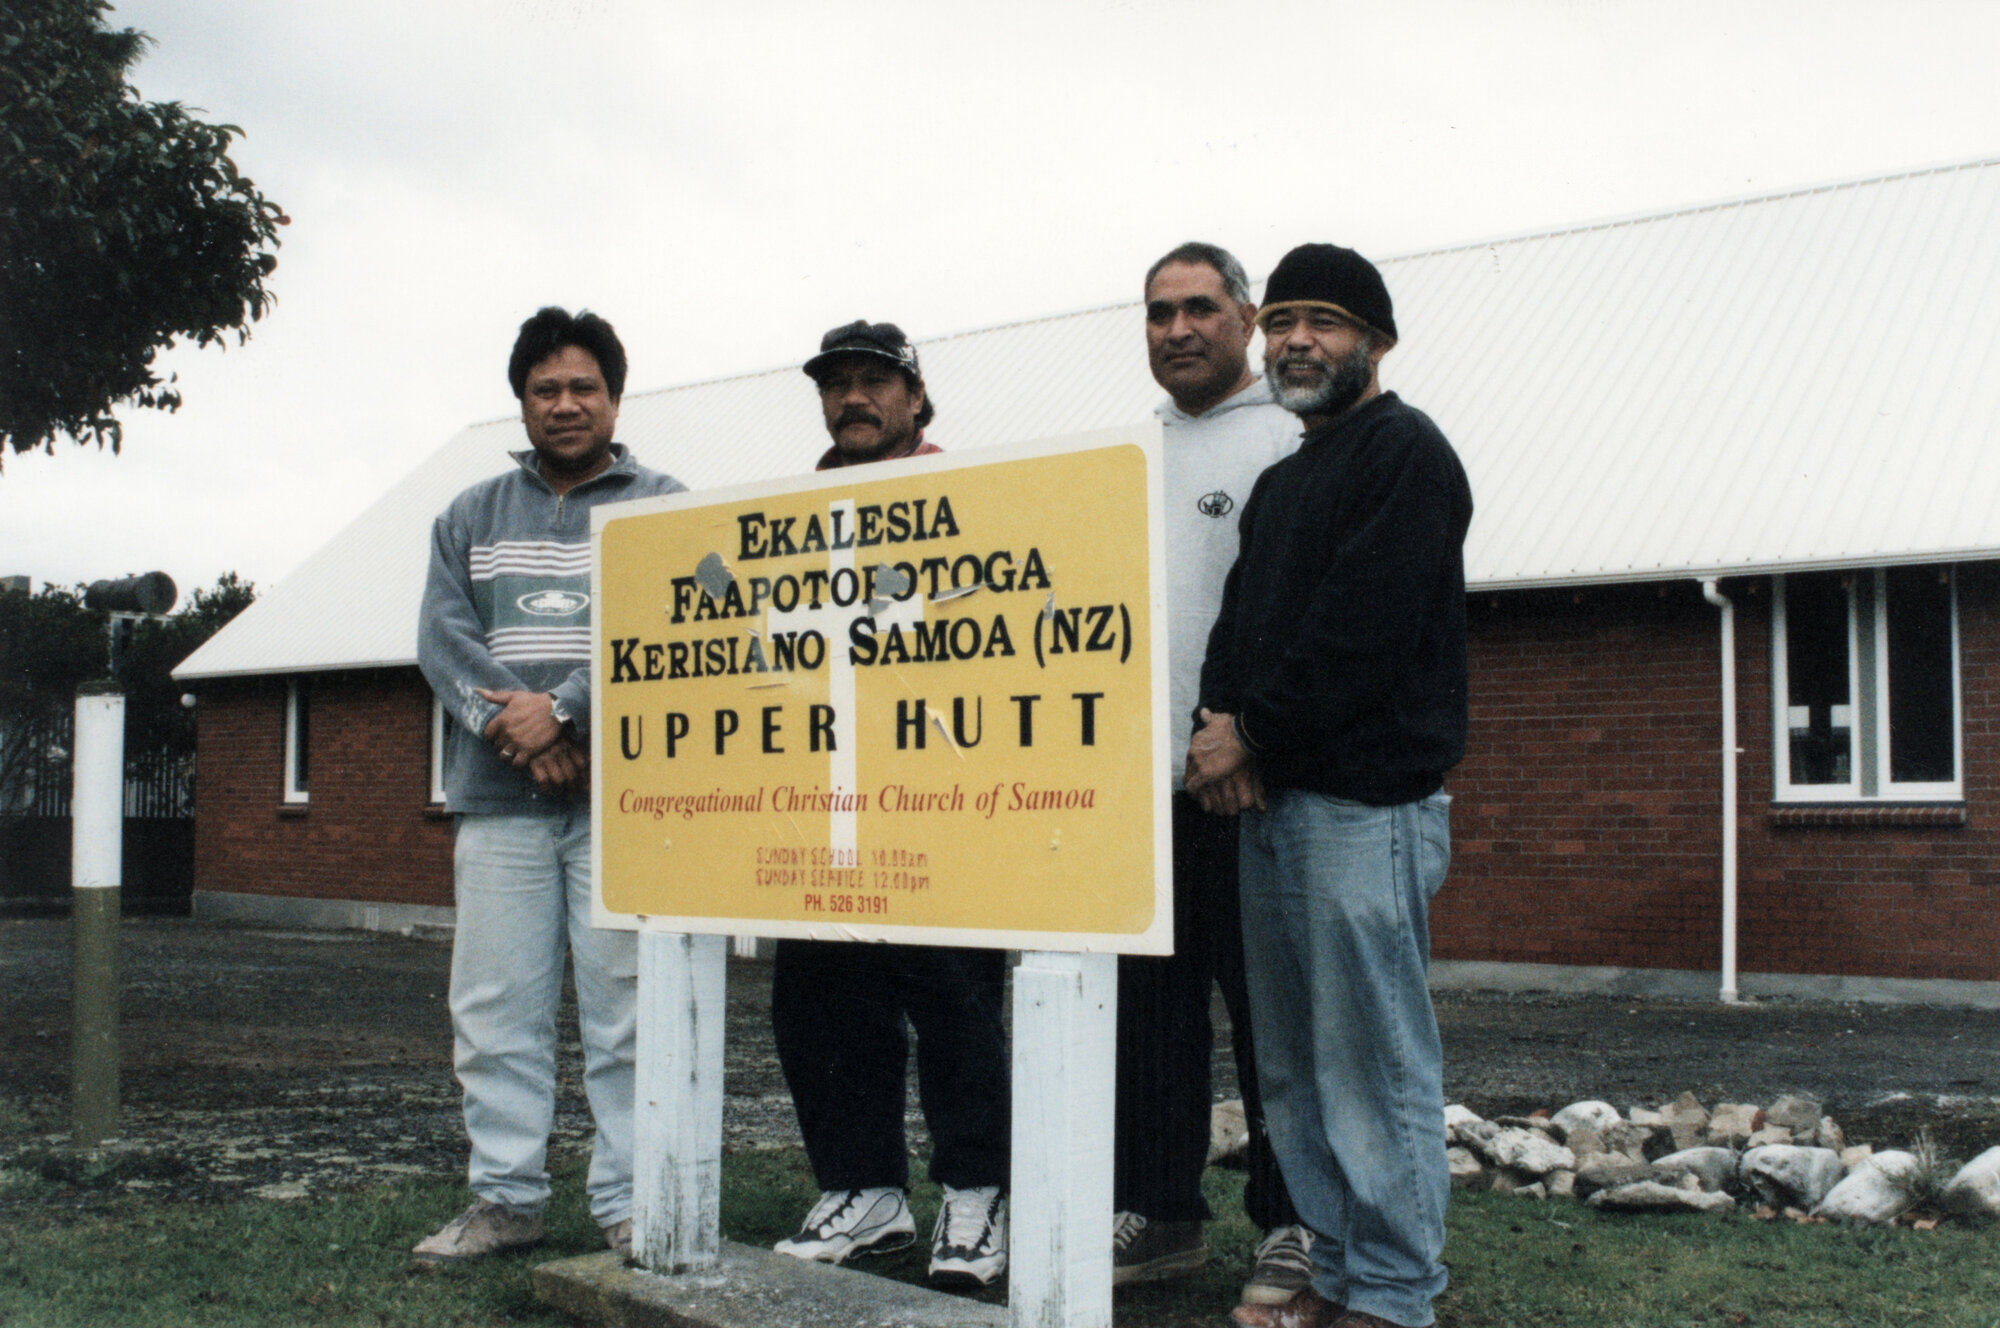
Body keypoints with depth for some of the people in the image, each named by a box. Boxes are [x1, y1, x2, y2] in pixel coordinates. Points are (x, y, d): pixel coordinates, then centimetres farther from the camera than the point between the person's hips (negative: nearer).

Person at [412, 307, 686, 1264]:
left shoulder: (663, 507, 9)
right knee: (494, 1007, 3)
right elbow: (442, 635, 7)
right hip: (497, 795, 3)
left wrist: (564, 709, -15)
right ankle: (505, 1197, 13)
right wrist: (508, 721, -10)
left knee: (627, 1004, -3)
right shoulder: (472, 518, 20)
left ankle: (630, 1203, 5)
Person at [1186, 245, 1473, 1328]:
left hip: (1366, 800, -9)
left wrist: (1252, 731, -10)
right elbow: (1240, 618, 18)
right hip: (1273, 801, 9)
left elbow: (1363, 628, -15)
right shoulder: (1279, 482, 24)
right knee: (1293, 1065, 12)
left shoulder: (1406, 452, -3)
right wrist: (1220, 724, -2)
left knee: (1373, 1063, -6)